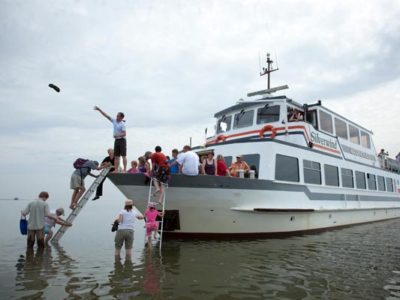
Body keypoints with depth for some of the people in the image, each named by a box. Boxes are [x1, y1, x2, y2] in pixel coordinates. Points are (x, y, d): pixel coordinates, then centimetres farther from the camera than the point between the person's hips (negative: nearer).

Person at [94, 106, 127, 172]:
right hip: (116, 140, 7)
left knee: (123, 156, -8)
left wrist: (117, 135, -31)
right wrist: (99, 109, 11)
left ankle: (124, 170, -8)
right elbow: (106, 115, 12)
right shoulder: (114, 121, 10)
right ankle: (116, 170, 7)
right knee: (116, 156, 5)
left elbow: (124, 133, -17)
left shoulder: (122, 124, -10)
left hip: (122, 140, -7)